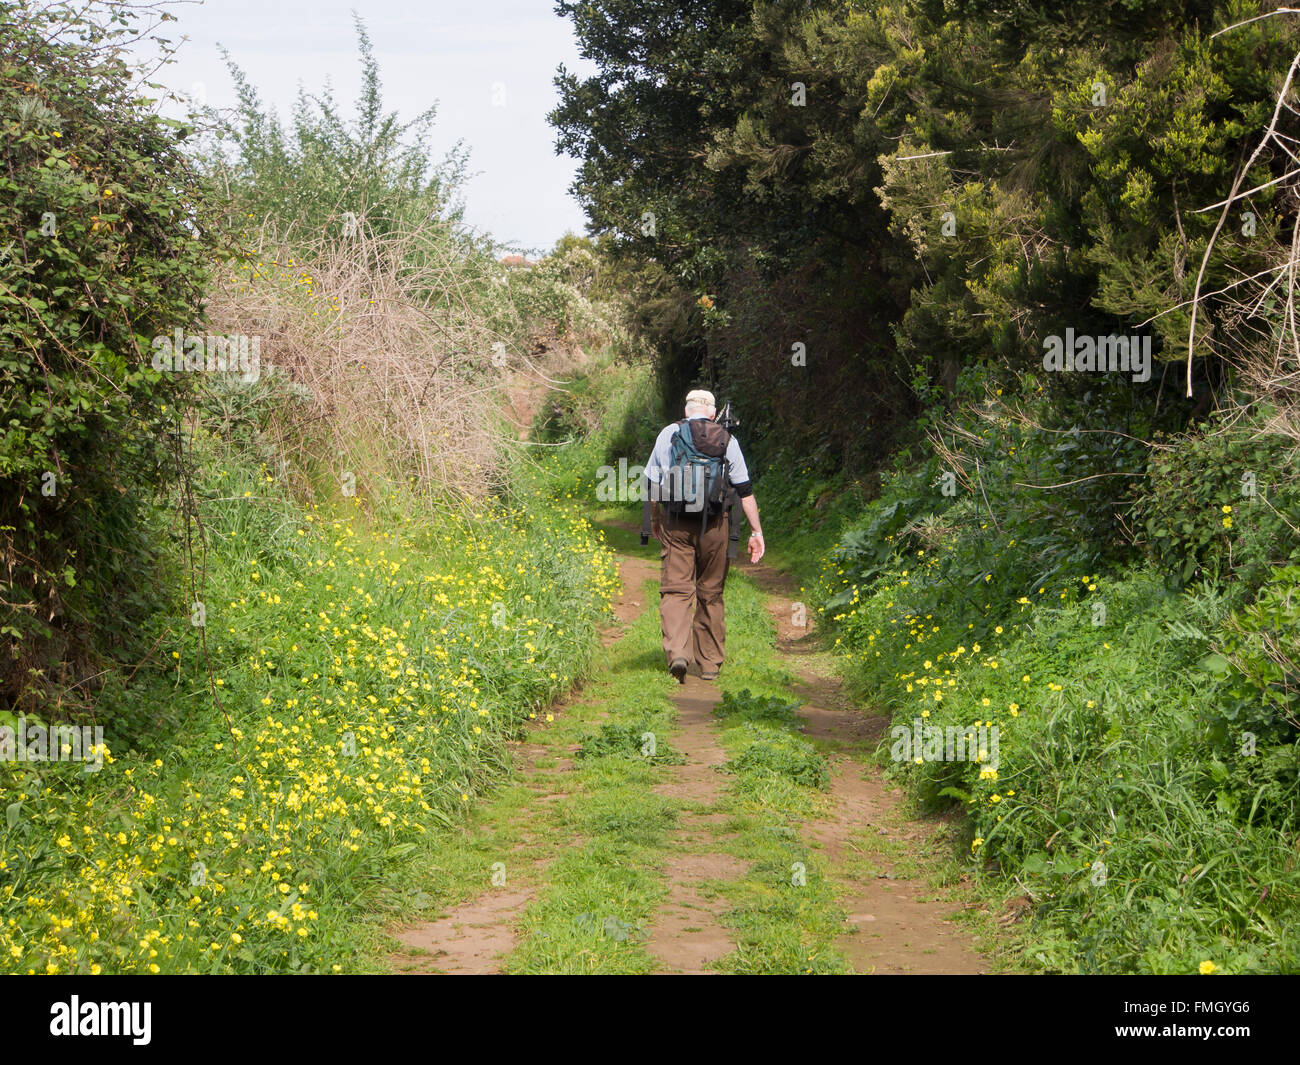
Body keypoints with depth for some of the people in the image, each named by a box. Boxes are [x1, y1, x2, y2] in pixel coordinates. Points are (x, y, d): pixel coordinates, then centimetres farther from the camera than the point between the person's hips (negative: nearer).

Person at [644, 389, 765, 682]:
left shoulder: (668, 434, 6)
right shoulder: (726, 440, 4)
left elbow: (652, 482, 10)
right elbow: (745, 490, 3)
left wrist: (654, 521, 23)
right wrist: (757, 531, 7)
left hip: (675, 523, 0)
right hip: (714, 524, 0)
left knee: (675, 590, -2)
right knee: (711, 593, 10)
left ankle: (677, 651, -24)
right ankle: (710, 663, 17)